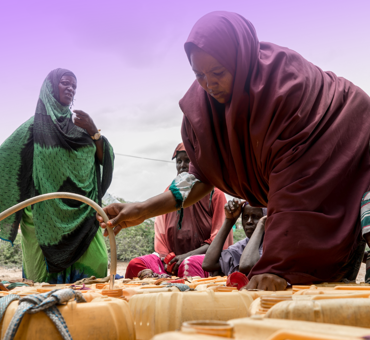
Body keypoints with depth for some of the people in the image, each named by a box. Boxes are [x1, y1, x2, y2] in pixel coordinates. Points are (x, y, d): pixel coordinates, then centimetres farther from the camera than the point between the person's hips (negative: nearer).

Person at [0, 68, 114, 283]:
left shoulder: (78, 125, 15)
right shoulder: (35, 126, 5)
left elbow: (104, 159, 6)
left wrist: (93, 131, -8)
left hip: (78, 211, 3)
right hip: (45, 212, -3)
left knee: (96, 263, -11)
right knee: (47, 276, -3)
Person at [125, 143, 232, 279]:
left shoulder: (214, 193, 4)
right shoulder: (170, 193, 16)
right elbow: (161, 234, 10)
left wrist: (187, 255, -16)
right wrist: (165, 258, -11)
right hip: (173, 258, 4)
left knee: (188, 265, -40)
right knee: (136, 264, -24)